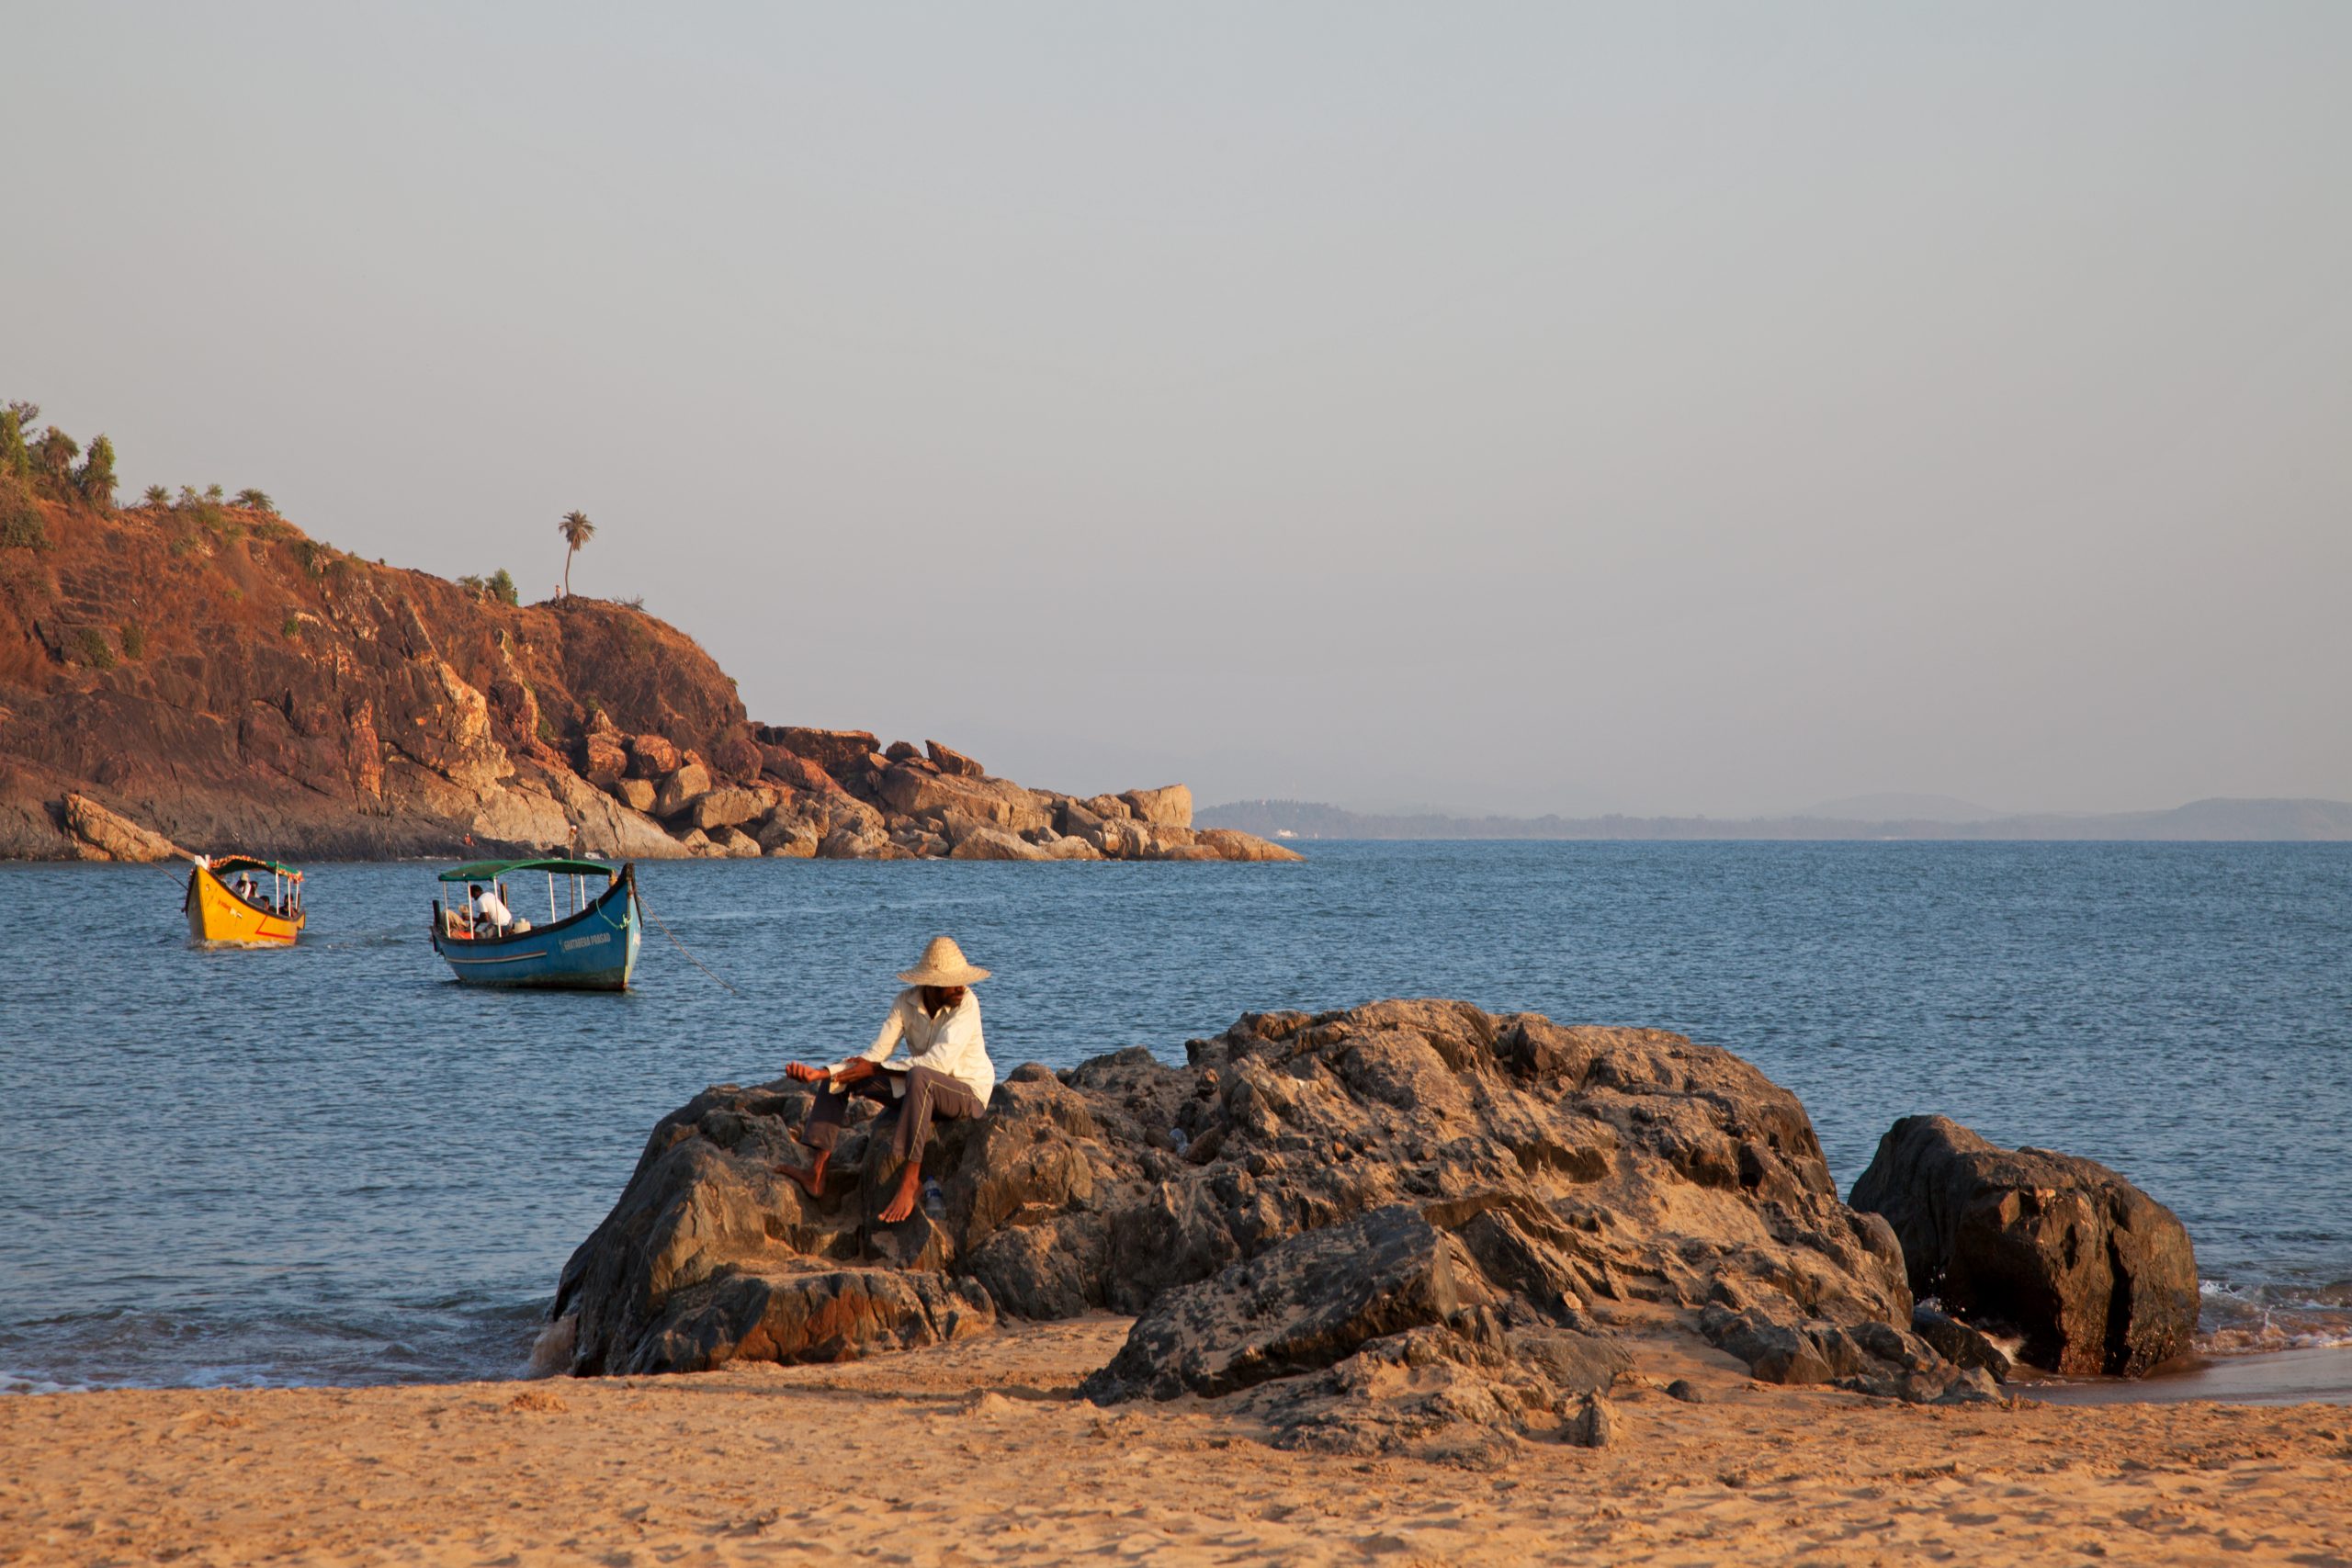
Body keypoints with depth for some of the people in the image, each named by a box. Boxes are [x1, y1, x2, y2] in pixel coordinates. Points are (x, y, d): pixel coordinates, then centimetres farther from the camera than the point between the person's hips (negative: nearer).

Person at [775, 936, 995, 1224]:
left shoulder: (966, 1003, -21)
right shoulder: (907, 1002, -5)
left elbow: (940, 1062, -30)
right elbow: (877, 1054, -6)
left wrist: (875, 1069, -26)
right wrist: (821, 1073, -20)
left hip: (970, 1094, -6)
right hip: (923, 1091, 6)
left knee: (919, 1077, -40)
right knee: (839, 1075, 0)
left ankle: (910, 1179, -39)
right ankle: (817, 1172, -9)